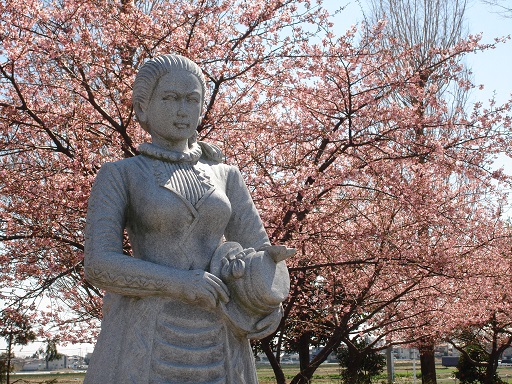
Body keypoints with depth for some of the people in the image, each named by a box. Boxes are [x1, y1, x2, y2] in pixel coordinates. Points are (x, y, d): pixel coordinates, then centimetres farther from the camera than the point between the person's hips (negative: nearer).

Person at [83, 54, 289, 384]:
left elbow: (258, 255, 13)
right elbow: (100, 266, -6)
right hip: (143, 343, -4)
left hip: (216, 345, 4)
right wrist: (179, 282, -19)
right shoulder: (117, 176, 4)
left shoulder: (226, 177, 15)